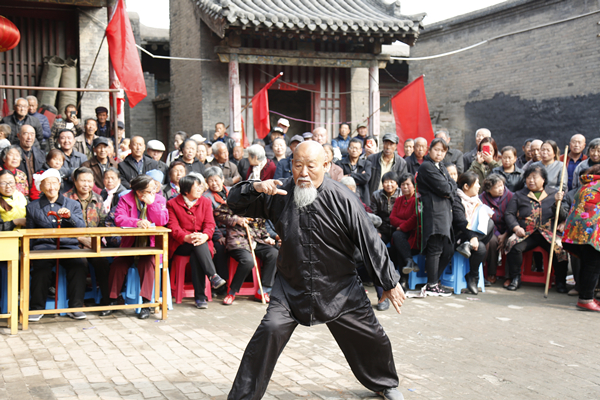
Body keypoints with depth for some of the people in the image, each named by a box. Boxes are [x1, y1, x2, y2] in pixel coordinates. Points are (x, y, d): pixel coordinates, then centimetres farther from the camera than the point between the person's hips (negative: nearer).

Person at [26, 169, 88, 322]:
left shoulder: (72, 204, 19)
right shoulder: (32, 207, 20)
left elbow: (81, 228, 7)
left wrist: (69, 216, -12)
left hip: (68, 246, 0)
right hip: (43, 246, 0)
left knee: (80, 263, -31)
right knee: (40, 265, -34)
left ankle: (75, 307, -22)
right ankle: (37, 308, -21)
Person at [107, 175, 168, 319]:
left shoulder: (159, 200, 5)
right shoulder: (126, 199, 2)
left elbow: (162, 221, -8)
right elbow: (118, 219, -14)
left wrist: (151, 203, -14)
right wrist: (137, 223, -29)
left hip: (150, 244, -1)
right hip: (129, 244, 1)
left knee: (147, 263, -30)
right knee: (118, 264, -24)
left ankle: (146, 304, -26)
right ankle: (112, 300, -8)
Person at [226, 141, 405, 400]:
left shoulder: (341, 199, -14)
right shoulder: (280, 194, -8)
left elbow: (370, 242, -9)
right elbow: (235, 203, -1)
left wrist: (390, 283, -5)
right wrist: (255, 188, -24)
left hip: (340, 288, 0)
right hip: (291, 288, 0)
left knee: (371, 339, 10)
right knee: (270, 332, -18)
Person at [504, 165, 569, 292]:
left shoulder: (554, 194, 14)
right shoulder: (519, 195, 16)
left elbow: (563, 217, 9)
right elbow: (508, 214, 10)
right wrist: (516, 227, -8)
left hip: (549, 233, -1)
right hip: (526, 233, 1)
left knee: (560, 248, -30)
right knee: (513, 245, -30)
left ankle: (561, 281, -8)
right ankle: (515, 278, -10)